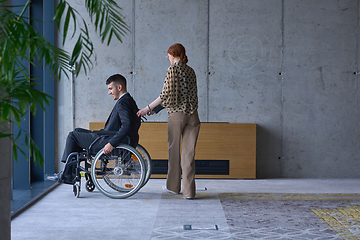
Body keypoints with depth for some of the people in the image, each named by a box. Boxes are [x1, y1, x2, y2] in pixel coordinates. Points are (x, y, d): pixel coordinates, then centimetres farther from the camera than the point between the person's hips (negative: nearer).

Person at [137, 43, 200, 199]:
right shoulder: (190, 70, 15)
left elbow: (167, 94, -14)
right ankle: (189, 191, 0)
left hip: (177, 113, -5)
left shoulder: (173, 69, -5)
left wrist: (148, 108, -6)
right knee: (189, 152, 3)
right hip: (192, 114, 5)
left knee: (174, 150, 10)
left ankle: (173, 186, 22)